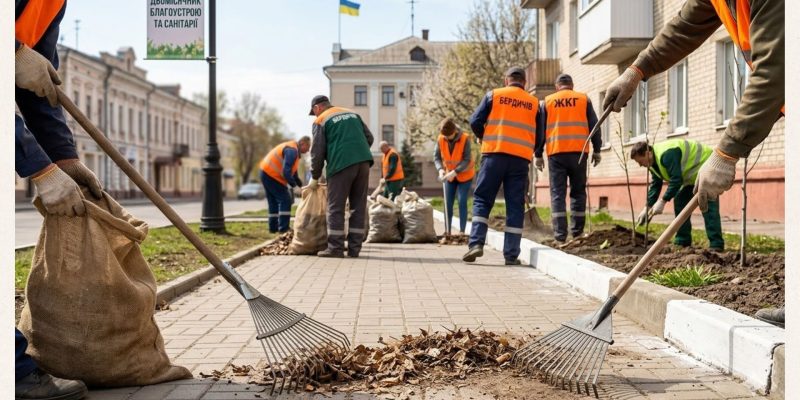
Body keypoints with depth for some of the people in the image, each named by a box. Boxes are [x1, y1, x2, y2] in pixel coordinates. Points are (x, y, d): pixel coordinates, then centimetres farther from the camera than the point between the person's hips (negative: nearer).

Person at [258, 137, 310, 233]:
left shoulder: (293, 150, 17)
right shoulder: (292, 150, -18)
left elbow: (293, 172, 23)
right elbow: (286, 171, -26)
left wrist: (301, 184, 15)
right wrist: (294, 185, -15)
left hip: (266, 173, 11)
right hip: (272, 175, -11)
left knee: (273, 202, 15)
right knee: (285, 200, -8)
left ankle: (273, 228, 19)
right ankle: (283, 228, -11)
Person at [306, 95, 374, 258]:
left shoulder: (320, 121, 7)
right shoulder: (352, 114, 23)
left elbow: (317, 152, 4)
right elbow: (369, 137, 20)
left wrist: (314, 177, 13)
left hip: (341, 164, -5)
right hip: (363, 162, 5)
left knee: (336, 208, 1)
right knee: (358, 207, 7)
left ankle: (335, 248, -1)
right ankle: (354, 248, 7)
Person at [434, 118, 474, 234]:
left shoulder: (465, 139, -24)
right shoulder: (440, 139, -13)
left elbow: (467, 160, -25)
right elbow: (436, 157, -8)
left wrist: (455, 172, -35)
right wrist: (441, 169, -27)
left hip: (465, 175, -4)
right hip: (450, 175, 4)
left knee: (462, 202, -10)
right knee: (448, 203, 3)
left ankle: (462, 232, -5)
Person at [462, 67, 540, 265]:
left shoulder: (494, 95, 6)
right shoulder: (534, 102, 12)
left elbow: (475, 121, 2)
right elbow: (539, 135, 11)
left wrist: (483, 138, 20)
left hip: (494, 154, -1)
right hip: (521, 158, 2)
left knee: (482, 200, 5)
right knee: (515, 206, 5)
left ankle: (476, 243, -9)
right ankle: (511, 255, 4)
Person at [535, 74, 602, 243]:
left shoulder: (547, 101, 10)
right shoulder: (584, 99, 11)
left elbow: (540, 130, 7)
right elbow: (594, 126, 7)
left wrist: (538, 155, 10)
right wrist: (596, 150, 13)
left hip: (556, 152, 0)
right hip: (579, 152, 1)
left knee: (557, 193, 1)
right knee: (578, 191, 10)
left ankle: (560, 234, -6)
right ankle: (577, 231, 8)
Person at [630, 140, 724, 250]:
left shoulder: (666, 154, -32)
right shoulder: (653, 162, 1)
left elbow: (676, 180, -34)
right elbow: (655, 185, 5)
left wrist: (662, 201, -31)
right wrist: (647, 208, -1)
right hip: (694, 175, 11)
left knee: (707, 206, -20)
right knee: (680, 201, 6)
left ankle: (716, 245, -22)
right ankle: (682, 242, 10)